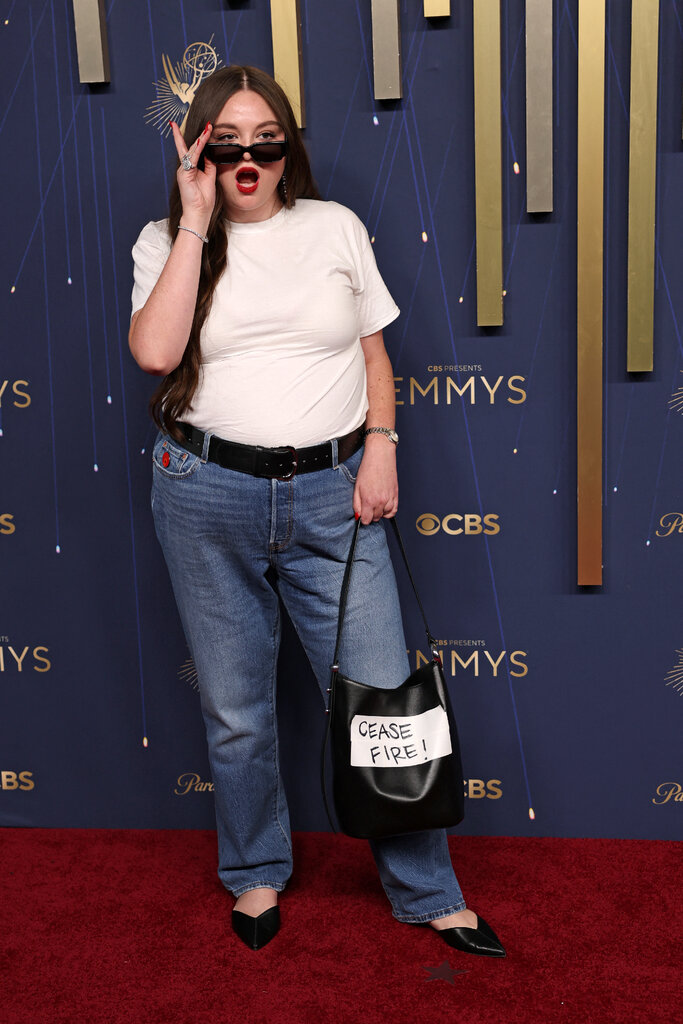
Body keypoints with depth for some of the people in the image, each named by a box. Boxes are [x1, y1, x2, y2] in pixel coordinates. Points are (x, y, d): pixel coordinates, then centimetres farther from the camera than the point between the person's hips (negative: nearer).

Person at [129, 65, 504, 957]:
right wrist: (197, 222, -12)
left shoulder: (336, 228, 8)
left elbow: (375, 350, 11)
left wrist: (380, 447, -3)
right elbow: (155, 350, -15)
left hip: (333, 495, 1)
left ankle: (428, 893, 21)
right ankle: (256, 873, 35)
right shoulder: (168, 241, 4)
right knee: (235, 707, 12)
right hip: (208, 496, 0)